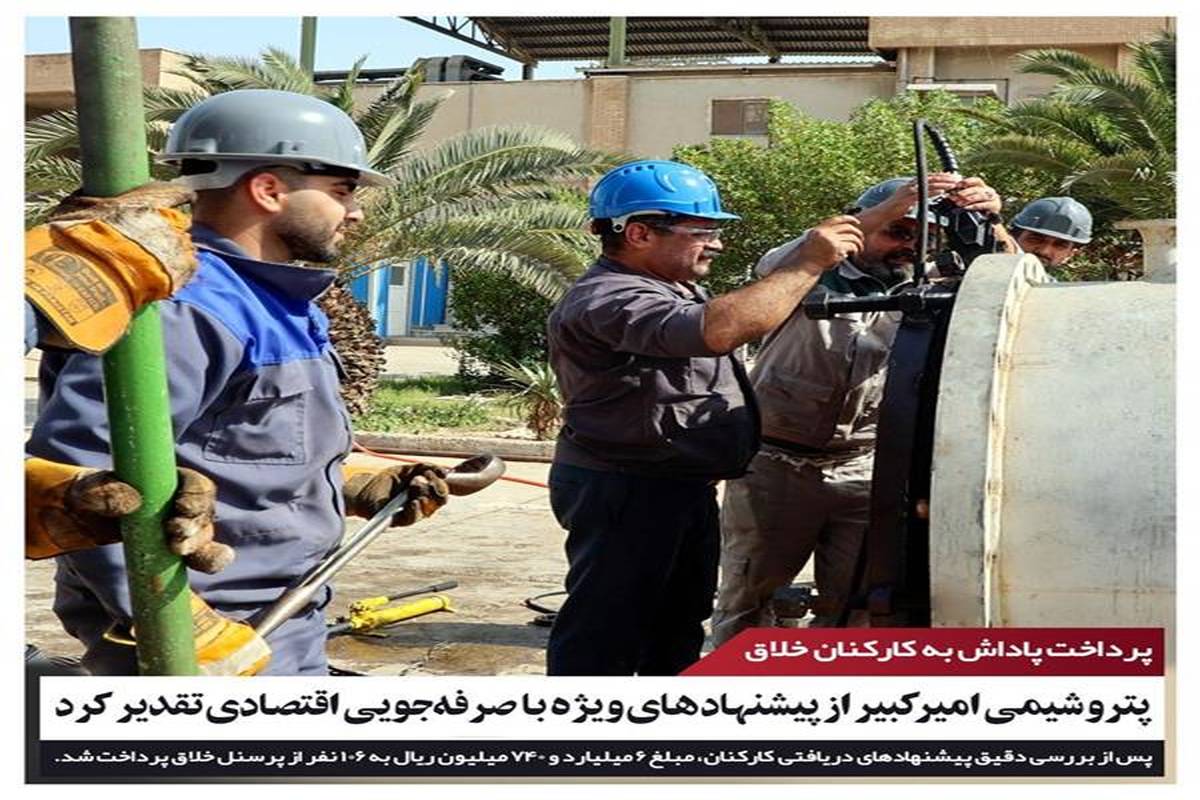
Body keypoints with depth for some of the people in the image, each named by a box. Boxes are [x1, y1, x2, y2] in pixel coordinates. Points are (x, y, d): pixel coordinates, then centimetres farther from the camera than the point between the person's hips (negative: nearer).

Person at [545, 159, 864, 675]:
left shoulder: (674, 288, 15)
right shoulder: (607, 300, -23)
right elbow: (718, 330, -37)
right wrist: (808, 264, -30)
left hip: (681, 489, 11)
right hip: (624, 492, -11)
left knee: (678, 628, 21)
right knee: (603, 635, -5)